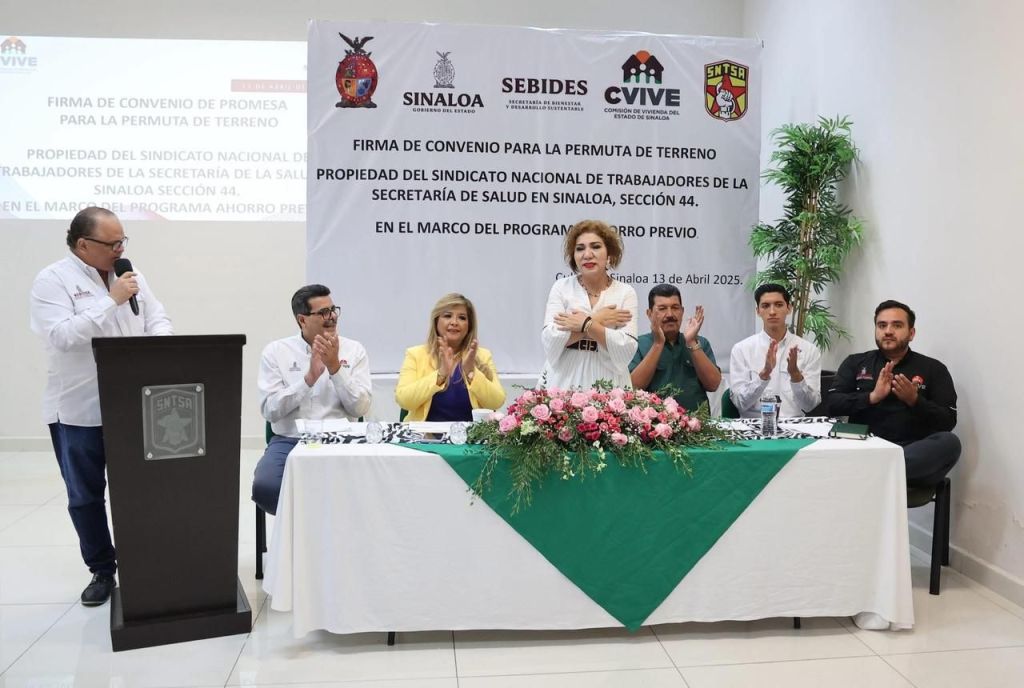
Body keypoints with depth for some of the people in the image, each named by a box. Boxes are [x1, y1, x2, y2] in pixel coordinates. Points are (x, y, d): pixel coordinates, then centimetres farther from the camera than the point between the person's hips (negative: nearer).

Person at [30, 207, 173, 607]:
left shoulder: (129, 275, 7)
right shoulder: (52, 280, -9)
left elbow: (158, 320, 8)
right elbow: (62, 336, -22)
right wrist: (112, 300, -22)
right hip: (78, 409, -3)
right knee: (85, 496, 8)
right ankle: (101, 570, 23)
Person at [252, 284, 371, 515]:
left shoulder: (354, 350, 5)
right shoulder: (275, 351, 4)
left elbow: (359, 408, -4)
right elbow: (270, 410, -7)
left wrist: (335, 367, -14)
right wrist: (310, 377, -15)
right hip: (289, 441, 1)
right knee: (264, 487, -27)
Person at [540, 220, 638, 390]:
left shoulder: (625, 292, 0)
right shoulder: (561, 287, 1)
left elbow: (626, 351, -10)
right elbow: (550, 341, -11)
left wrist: (586, 324, -14)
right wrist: (597, 320, -11)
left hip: (608, 388, 0)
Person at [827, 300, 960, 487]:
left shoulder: (933, 369, 13)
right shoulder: (855, 363, 16)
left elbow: (948, 421, 4)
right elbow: (833, 404, 4)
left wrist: (914, 400, -12)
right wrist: (872, 397, -11)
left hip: (914, 452, 0)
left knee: (949, 442, -33)